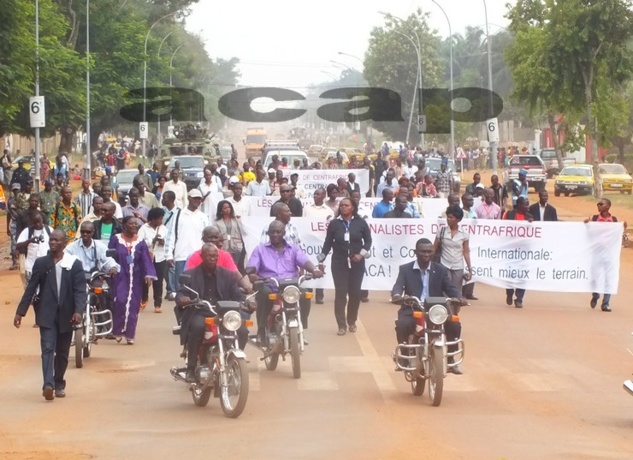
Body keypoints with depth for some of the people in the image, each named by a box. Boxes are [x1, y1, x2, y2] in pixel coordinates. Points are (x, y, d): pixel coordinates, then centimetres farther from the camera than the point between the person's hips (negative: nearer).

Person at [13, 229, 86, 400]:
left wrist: (78, 311, -22)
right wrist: (20, 312, 1)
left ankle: (59, 384, 25)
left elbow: (80, 290, -7)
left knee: (62, 352, 10)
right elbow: (31, 288, 5)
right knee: (48, 348, -13)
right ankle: (48, 384, -24)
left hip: (66, 315, 1)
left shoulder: (74, 264, 0)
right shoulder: (41, 263, 4)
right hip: (46, 314, 0)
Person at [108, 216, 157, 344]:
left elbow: (146, 260, -1)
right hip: (120, 277, -2)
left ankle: (130, 334, 11)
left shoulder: (140, 242, 5)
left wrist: (149, 275, -14)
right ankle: (118, 330, -1)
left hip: (135, 278, 2)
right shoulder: (116, 240, 0)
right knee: (120, 302, -14)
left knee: (133, 305, 3)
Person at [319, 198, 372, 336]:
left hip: (357, 263, 1)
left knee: (355, 293, 5)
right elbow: (328, 242, 4)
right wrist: (321, 259, -2)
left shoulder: (361, 223, 1)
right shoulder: (334, 224, 2)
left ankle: (352, 322, 21)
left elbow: (368, 240, 5)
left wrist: (361, 254, -9)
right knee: (340, 293, -7)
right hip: (339, 263, -1)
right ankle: (342, 325, -6)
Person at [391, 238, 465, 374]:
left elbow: (450, 288, 1)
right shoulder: (405, 269, 6)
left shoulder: (441, 270, 10)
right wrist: (396, 295, -34)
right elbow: (398, 286, -8)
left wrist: (458, 297, -23)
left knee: (454, 325, -24)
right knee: (402, 325, -33)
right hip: (412, 310, -1)